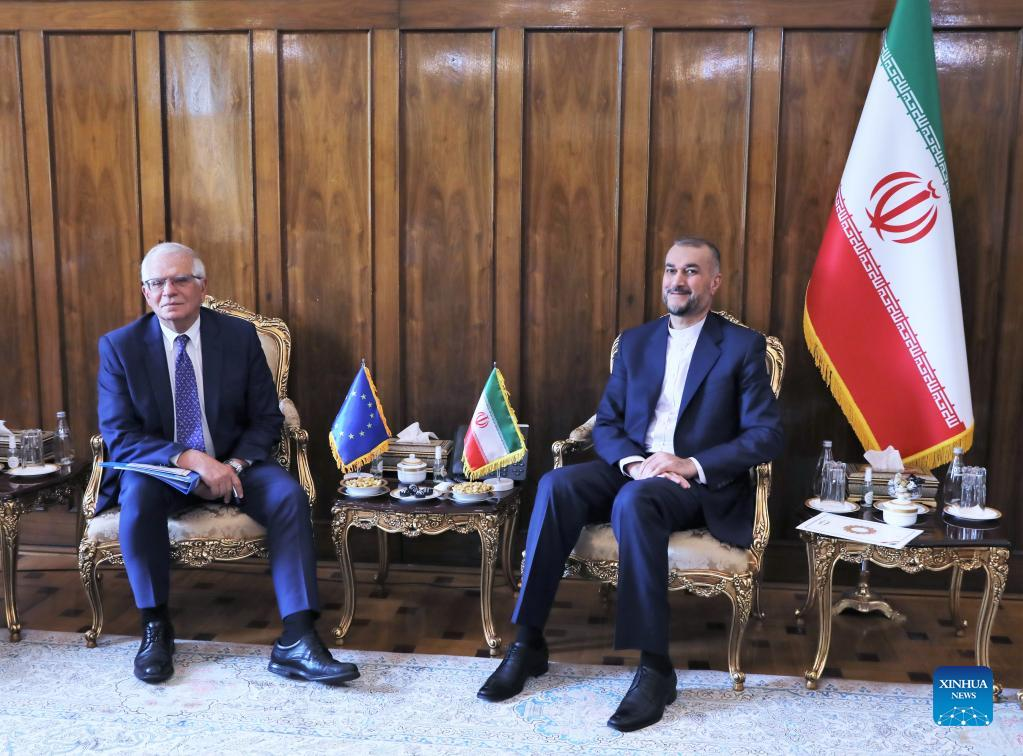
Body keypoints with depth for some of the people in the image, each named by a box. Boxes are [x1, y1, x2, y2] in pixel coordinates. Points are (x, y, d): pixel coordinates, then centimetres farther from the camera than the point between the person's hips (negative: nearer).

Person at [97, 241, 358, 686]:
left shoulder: (240, 336, -2)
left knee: (289, 495, -27)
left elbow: (267, 418, 1)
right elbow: (118, 435, -11)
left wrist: (235, 464, -20)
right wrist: (190, 459, -27)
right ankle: (155, 628, -14)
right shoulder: (119, 346, -4)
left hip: (232, 463, 1)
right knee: (138, 495, -34)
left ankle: (296, 641, -28)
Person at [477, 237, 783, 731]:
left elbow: (766, 435, -5)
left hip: (702, 484, -4)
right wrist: (633, 462, -13)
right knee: (557, 485, -26)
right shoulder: (634, 342, 15)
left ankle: (655, 666, -30)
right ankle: (528, 643, -20)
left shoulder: (743, 346, 2)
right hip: (633, 468, 4)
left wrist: (692, 465, -19)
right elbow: (606, 424, 9)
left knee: (635, 501, -37)